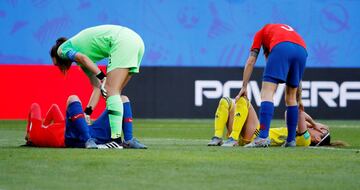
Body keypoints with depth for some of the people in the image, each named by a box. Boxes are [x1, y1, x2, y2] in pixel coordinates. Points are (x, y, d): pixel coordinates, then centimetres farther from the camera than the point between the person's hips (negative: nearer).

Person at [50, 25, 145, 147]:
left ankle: (116, 139, -21)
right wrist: (87, 112, 14)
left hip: (122, 41, -9)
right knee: (114, 93, 10)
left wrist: (103, 78, -20)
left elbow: (83, 58, -13)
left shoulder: (63, 49, 9)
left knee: (111, 91, -12)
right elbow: (97, 87, 20)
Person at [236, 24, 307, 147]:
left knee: (267, 93, -8)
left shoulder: (262, 32, 34)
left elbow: (251, 61, 23)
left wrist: (244, 87, 24)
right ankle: (291, 140, 15)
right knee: (291, 97, 18)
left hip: (281, 47, -4)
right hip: (302, 49, 5)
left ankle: (263, 137, -23)